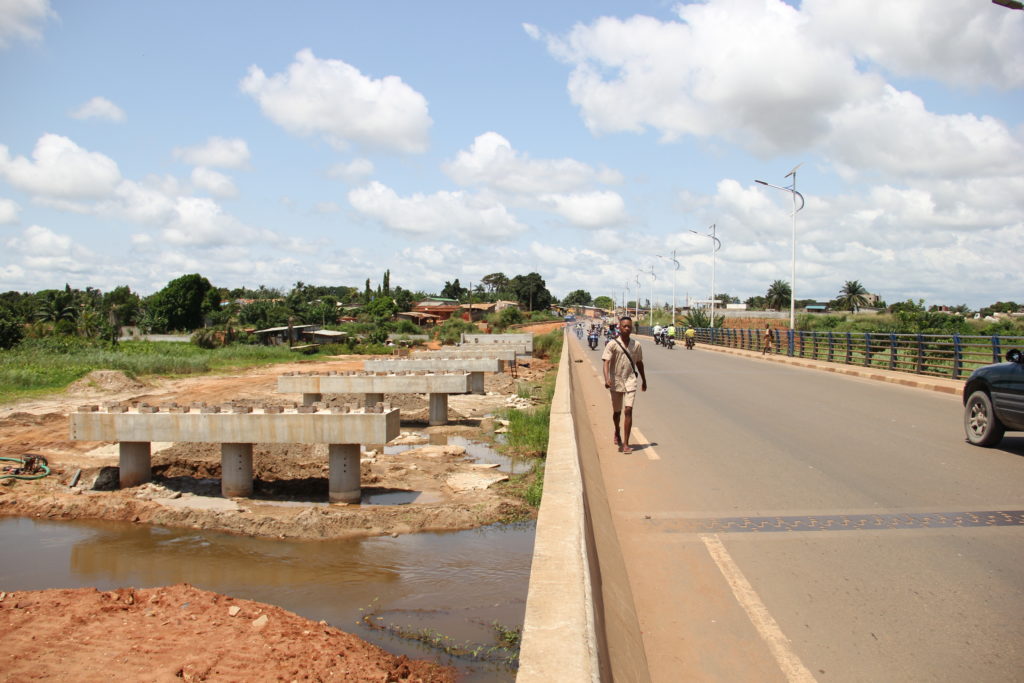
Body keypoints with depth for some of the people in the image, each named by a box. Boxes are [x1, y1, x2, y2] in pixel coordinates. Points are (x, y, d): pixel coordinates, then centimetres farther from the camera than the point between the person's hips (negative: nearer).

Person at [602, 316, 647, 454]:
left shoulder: (636, 345, 4)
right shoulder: (612, 345, -6)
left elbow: (639, 363, 16)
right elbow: (606, 362, -15)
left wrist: (644, 381, 23)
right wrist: (606, 379, -30)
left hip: (630, 382, 1)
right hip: (616, 382, -1)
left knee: (628, 411, -11)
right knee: (617, 411, 14)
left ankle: (626, 444, -11)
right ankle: (617, 432, 45)